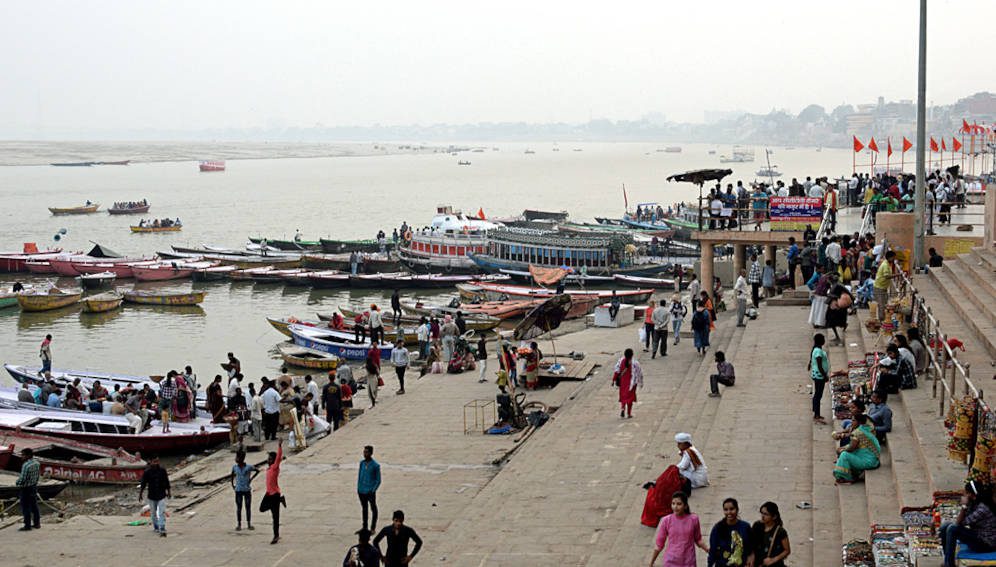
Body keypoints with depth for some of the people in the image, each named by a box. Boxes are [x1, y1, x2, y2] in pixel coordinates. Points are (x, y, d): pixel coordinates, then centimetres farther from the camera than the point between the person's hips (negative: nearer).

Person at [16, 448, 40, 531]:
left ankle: (27, 525, 5)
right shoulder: (37, 463, 2)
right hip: (34, 487, 8)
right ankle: (37, 523, 23)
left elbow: (22, 478, -21)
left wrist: (17, 482, -2)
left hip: (25, 488, -8)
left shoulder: (26, 465, -23)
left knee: (26, 508, 0)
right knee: (34, 506, 16)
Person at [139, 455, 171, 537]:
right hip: (152, 496, 1)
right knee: (153, 513, 14)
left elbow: (167, 482, 8)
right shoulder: (147, 472, -8)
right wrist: (140, 494, 1)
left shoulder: (162, 471, -3)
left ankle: (162, 530, -14)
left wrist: (168, 492, 15)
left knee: (162, 513, -11)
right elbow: (143, 484, -2)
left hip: (162, 496, -1)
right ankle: (156, 528, 33)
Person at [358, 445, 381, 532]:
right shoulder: (362, 463, 5)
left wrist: (373, 490, -12)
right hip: (361, 491, 5)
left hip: (370, 492, -5)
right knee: (364, 509, 16)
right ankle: (364, 527, 27)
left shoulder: (375, 465, -11)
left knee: (373, 509, 6)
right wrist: (358, 488, 10)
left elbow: (378, 480, -6)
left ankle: (373, 528, 15)